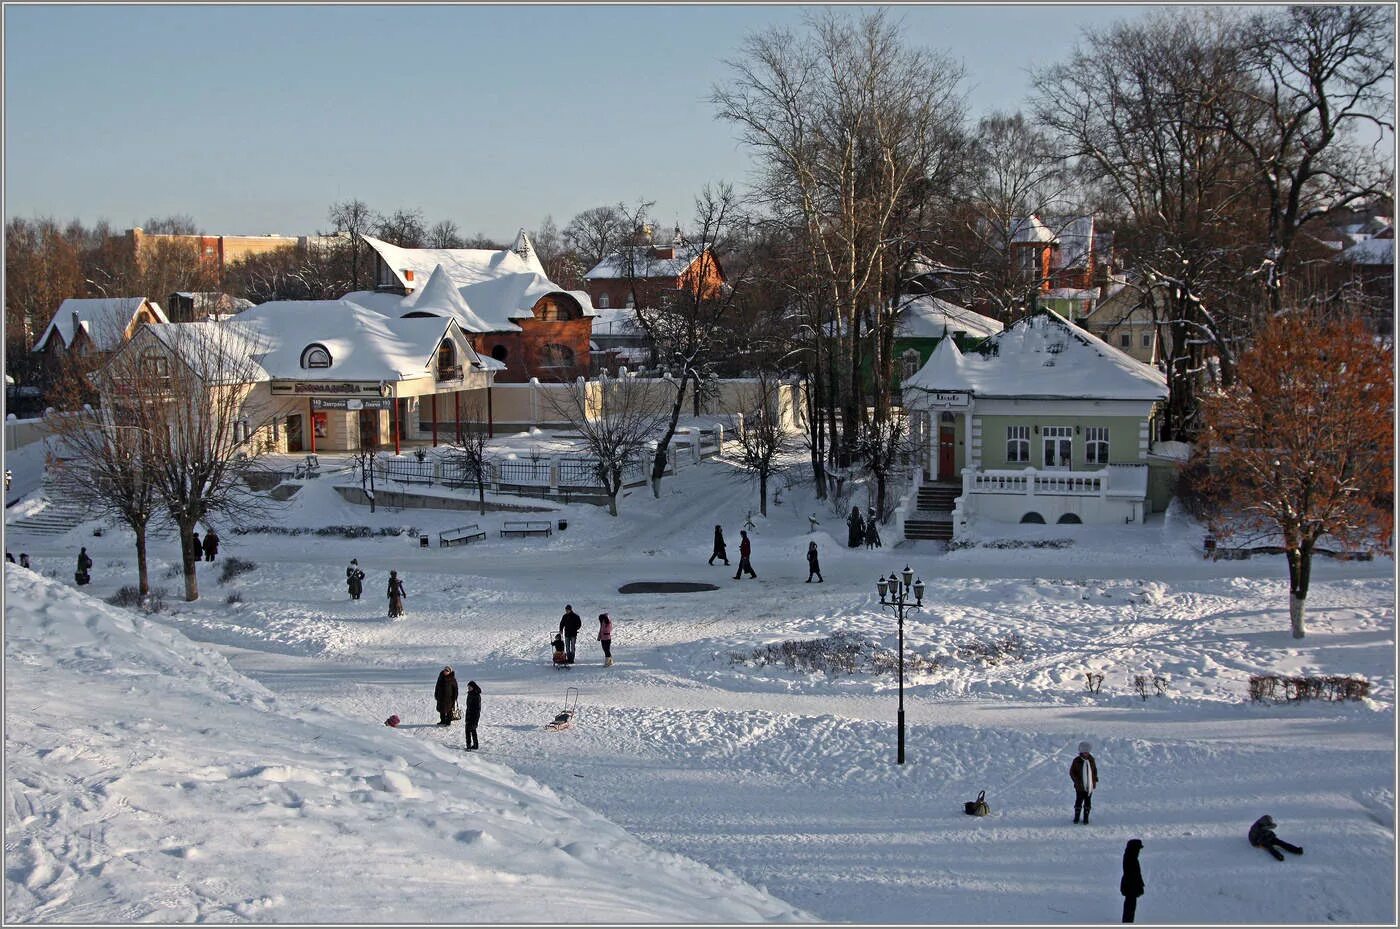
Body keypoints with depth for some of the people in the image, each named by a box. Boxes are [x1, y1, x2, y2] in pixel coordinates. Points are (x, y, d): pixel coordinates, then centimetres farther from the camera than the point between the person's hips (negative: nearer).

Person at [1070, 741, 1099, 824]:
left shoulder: (1091, 760, 1)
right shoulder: (1077, 761, -9)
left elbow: (1095, 770, 14)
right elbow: (1072, 772, -3)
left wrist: (1095, 780, 7)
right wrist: (1077, 781, -10)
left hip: (1090, 786, 3)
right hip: (1080, 786, -3)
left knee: (1088, 802, 8)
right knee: (1079, 801, 4)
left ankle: (1086, 818, 17)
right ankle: (1076, 817, 20)